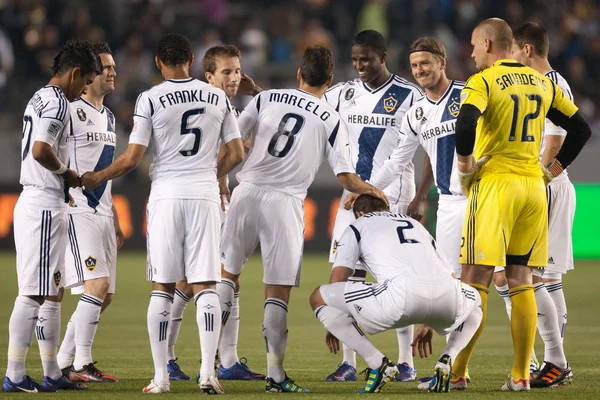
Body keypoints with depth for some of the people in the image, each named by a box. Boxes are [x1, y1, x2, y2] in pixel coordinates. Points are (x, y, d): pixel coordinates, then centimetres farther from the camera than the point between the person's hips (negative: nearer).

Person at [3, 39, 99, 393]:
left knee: (51, 293, 14)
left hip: (33, 201, 10)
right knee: (33, 293, -9)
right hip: (45, 203, -10)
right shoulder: (57, 103, -14)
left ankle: (52, 374, 18)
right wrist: (66, 172, -10)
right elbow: (40, 151, -26)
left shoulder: (40, 99, 17)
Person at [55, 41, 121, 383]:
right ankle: (82, 364, -11)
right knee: (97, 284, -17)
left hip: (102, 213, 9)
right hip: (78, 211, -9)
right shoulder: (71, 111, -9)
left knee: (104, 296, 7)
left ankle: (63, 362, 14)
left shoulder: (108, 117, 19)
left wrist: (115, 221, 23)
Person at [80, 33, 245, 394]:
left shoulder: (151, 99, -4)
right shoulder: (218, 98, 6)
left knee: (163, 288, 5)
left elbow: (132, 159, -6)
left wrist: (96, 178, 10)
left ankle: (161, 377, 4)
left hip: (167, 196, -2)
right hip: (205, 195, 2)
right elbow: (236, 155, 8)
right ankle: (209, 374, -8)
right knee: (205, 286, 2)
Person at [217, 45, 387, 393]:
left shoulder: (266, 99, 9)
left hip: (247, 191, 2)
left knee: (228, 273, 18)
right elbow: (347, 179, 0)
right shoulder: (332, 121, 3)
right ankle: (276, 374, -2)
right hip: (284, 201, -2)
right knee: (278, 290, 1)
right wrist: (372, 191, 21)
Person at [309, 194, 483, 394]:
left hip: (402, 293, -5)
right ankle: (446, 360, 15)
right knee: (474, 299, 42)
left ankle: (378, 364, 4)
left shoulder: (357, 226, 27)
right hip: (447, 296, 5)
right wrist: (429, 325, 52)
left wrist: (333, 325, 29)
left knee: (319, 297, 13)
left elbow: (338, 276, 15)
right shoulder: (416, 224, 40)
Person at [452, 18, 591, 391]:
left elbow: (465, 125, -25)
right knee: (521, 282, 10)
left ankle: (457, 373, -5)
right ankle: (521, 375, 7)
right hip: (533, 185, 6)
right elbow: (581, 129, 17)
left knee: (475, 281, -4)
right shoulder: (542, 83, 13)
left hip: (495, 183, -6)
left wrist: (465, 162, -9)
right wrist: (554, 169, 16)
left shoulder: (482, 83, -7)